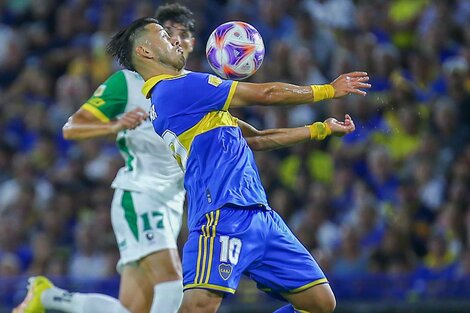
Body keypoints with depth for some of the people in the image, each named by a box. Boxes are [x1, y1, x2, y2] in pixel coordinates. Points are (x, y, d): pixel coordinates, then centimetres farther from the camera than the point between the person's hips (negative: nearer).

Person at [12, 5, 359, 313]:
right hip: (138, 197, -6)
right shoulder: (129, 82, 0)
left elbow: (254, 139, 16)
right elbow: (71, 128, -4)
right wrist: (116, 125, -24)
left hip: (171, 206, 6)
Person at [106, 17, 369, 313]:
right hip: (225, 216, -10)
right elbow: (265, 94, -1)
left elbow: (253, 138, 30)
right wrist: (328, 90, 11)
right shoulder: (177, 87, -5)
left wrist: (319, 129, 29)